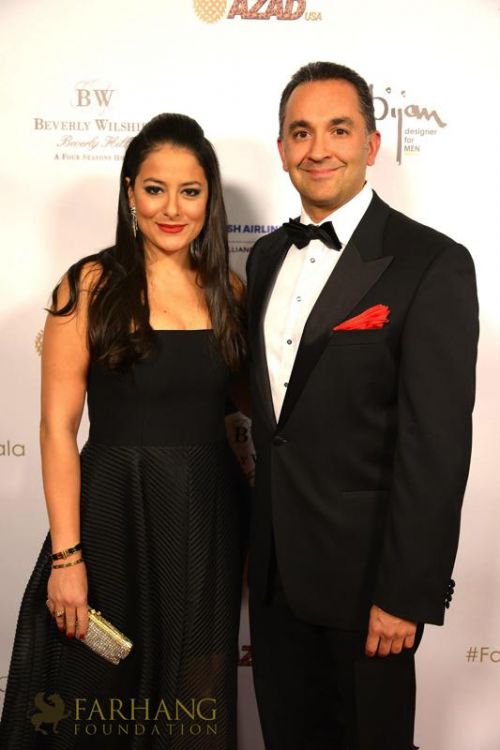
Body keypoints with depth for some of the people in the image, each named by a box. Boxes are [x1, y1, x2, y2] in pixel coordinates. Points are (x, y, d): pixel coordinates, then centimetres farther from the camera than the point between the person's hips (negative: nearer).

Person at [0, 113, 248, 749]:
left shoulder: (228, 291, 4)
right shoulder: (90, 285, -8)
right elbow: (58, 425, -9)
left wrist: (258, 529, 4)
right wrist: (66, 555, -13)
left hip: (211, 519, 4)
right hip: (114, 512, -3)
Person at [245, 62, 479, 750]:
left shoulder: (432, 265, -14)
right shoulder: (267, 256, 8)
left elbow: (437, 445, -17)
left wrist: (407, 594, -17)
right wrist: (258, 547, 11)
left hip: (363, 571, -6)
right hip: (273, 566, 6)